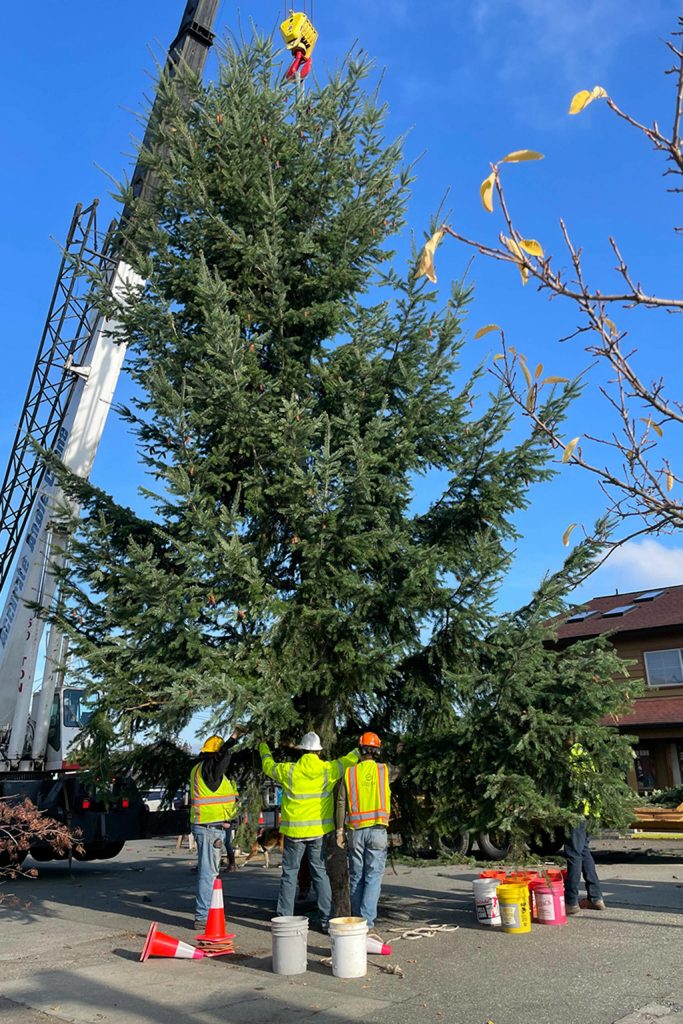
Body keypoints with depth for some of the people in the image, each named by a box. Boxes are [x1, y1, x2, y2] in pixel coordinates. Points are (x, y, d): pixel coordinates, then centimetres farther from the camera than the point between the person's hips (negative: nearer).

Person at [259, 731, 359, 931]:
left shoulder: (288, 770, -5)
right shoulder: (328, 769, -5)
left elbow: (269, 766, 14)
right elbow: (348, 761, 10)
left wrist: (264, 749, 34)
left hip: (294, 831, -1)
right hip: (319, 831, 1)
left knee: (289, 874, 8)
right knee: (320, 873, 10)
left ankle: (284, 917, 10)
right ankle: (326, 919, 12)